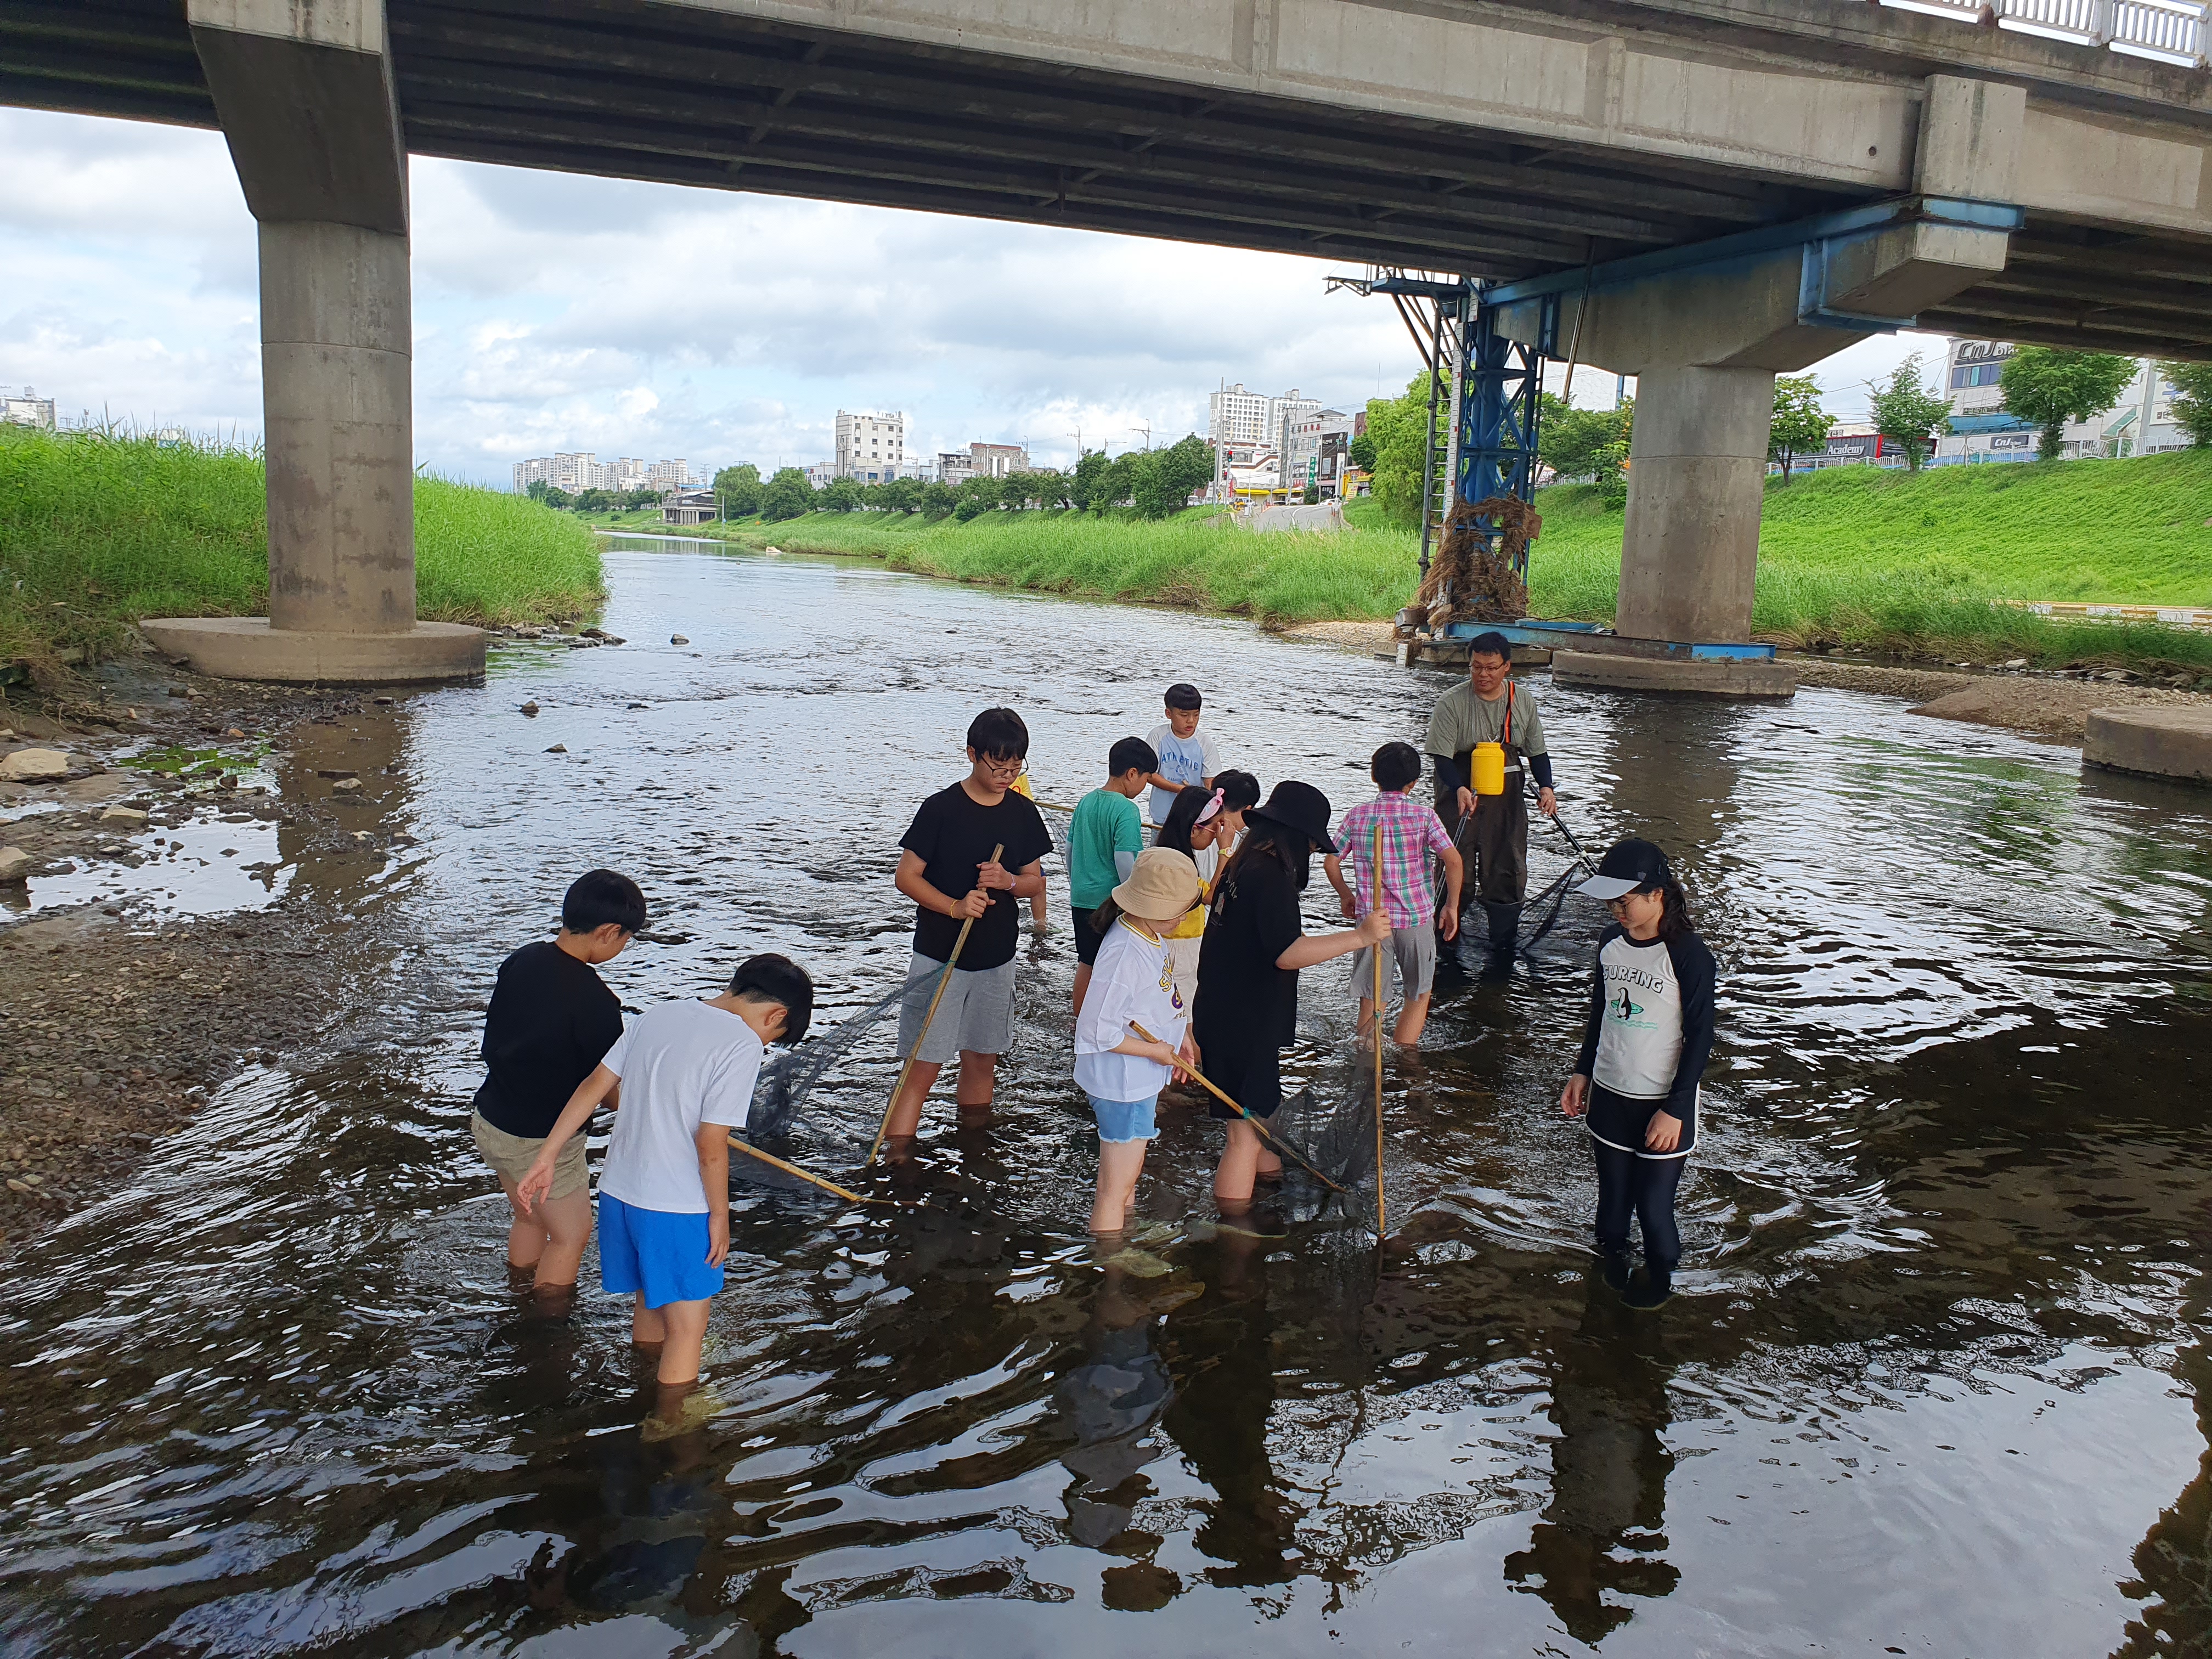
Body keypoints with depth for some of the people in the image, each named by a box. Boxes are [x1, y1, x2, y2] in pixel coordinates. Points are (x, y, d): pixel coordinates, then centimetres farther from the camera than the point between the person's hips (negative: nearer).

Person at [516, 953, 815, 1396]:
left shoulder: (657, 1015, 4)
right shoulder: (742, 1044, -17)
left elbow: (593, 1087, 6)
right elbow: (710, 1145, -20)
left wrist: (547, 1156, 11)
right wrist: (719, 1214, -8)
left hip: (618, 1193, 8)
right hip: (677, 1209, -8)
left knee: (649, 1308, 27)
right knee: (686, 1328, 9)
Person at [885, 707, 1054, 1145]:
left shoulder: (1023, 813, 3)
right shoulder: (941, 809, -11)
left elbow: (1036, 881, 8)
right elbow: (906, 876, -9)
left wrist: (1008, 880, -15)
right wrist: (954, 906, -24)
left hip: (997, 956, 5)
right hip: (939, 955, -4)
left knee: (982, 1059, 15)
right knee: (923, 1065, -7)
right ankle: (896, 1158, -2)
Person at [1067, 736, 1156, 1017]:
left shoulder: (1086, 802, 6)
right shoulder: (1126, 810, -17)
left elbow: (1070, 849, 14)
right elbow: (1126, 862, -22)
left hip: (1081, 899, 7)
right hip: (1112, 903, -7)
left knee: (1087, 963, 19)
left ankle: (1080, 1022, 29)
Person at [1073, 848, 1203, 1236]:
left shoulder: (1151, 934, 1)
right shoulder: (1125, 955, -29)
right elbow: (1098, 1030, -28)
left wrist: (1181, 1036, 5)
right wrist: (1156, 1051, -17)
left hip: (1144, 1079, 10)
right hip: (1123, 1084, -10)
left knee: (1129, 1175, 27)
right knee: (1114, 1189, 2)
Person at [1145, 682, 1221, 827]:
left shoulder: (1205, 743, -4)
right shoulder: (1158, 736, -7)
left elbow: (1211, 782, -5)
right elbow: (1149, 774, -8)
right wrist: (1180, 789, -20)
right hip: (1163, 816, 0)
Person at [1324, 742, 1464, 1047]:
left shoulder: (1357, 815, 1)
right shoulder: (1424, 815, -5)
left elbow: (1330, 862, 3)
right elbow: (1453, 860, -13)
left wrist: (1346, 896, 20)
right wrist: (1452, 906, -2)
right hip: (1417, 917, -1)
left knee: (1371, 997, 11)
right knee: (1418, 996, 15)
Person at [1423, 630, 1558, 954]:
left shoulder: (1523, 700, 2)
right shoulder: (1452, 702, -11)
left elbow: (1537, 751, 11)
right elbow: (1442, 757, -14)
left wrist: (1545, 787, -5)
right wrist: (1460, 790, -31)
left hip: (1506, 798, 3)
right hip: (1460, 796, -3)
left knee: (1508, 867, 5)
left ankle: (1504, 940, 20)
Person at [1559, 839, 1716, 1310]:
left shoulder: (1689, 956, -19)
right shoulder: (1610, 941, -1)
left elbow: (1699, 1040, -14)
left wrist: (1674, 1110, -14)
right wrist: (1583, 1072, 14)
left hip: (1662, 1105, -5)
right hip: (1609, 1094, 5)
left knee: (1654, 1204, 5)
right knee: (1612, 1193, 15)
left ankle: (1660, 1271, 33)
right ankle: (1612, 1254, 41)